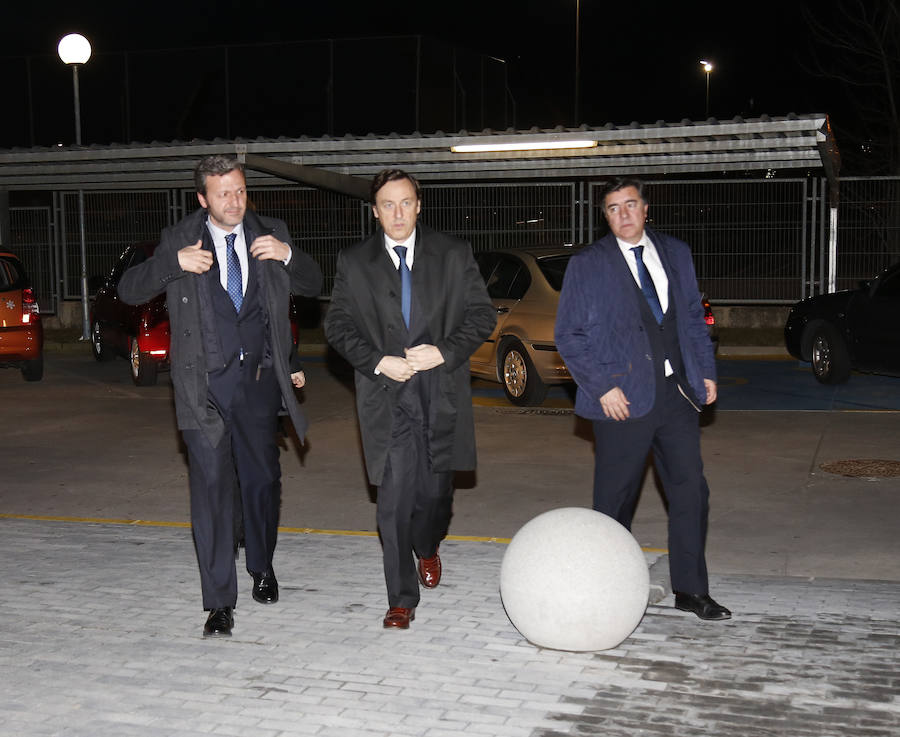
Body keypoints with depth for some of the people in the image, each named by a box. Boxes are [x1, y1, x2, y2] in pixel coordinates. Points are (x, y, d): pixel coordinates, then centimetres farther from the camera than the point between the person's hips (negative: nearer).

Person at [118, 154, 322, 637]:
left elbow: (312, 287, 11)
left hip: (258, 380, 2)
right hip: (205, 384, -2)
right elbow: (129, 291, -3)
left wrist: (289, 255, -10)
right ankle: (219, 602, 2)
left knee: (263, 480, 13)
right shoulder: (178, 240, 2)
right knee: (211, 489, -5)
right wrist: (173, 263, -20)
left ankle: (262, 569, 38)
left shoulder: (270, 235, 7)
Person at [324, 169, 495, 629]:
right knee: (394, 499, -6)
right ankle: (401, 600, 5)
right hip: (386, 397, -1)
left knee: (436, 490, 11)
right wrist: (378, 362, -11)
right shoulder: (354, 263, 6)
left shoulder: (453, 255, 5)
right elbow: (337, 325, 4)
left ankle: (427, 547, 45)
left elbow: (482, 314, 3)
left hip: (441, 391, 1)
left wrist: (445, 351, -12)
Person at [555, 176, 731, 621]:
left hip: (677, 393, 4)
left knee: (691, 492, 6)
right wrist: (602, 387, -12)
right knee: (615, 502, 6)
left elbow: (694, 318, 18)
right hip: (623, 399, -4)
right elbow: (568, 335, -4)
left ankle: (691, 589, 20)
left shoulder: (676, 254, 12)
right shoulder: (587, 265, -1)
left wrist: (706, 371, 8)